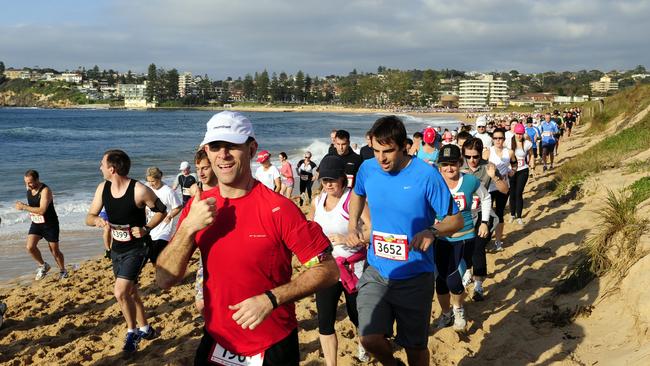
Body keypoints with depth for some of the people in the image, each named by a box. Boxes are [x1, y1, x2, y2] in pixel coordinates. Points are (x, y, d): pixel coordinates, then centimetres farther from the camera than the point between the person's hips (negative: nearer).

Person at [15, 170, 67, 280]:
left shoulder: (45, 190, -24)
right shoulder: (29, 187, -1)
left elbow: (42, 210, -32)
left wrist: (24, 207, -27)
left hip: (50, 224, -6)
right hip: (36, 223, 6)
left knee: (54, 251, 3)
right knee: (30, 247, -12)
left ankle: (63, 271, 26)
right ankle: (43, 266, 13)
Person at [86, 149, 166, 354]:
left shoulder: (139, 190, -21)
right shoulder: (102, 188, -3)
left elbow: (162, 211, -7)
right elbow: (89, 218, 2)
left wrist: (146, 229, -21)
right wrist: (97, 220, -22)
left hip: (137, 248, -7)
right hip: (117, 249, 7)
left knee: (120, 292, -17)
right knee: (130, 292, 18)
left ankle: (132, 332, 6)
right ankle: (145, 329, 36)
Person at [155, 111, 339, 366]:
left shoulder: (277, 208, -19)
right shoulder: (198, 206, -5)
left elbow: (328, 270, -16)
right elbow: (165, 280, -7)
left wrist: (271, 299, -25)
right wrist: (188, 227, -21)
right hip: (216, 344, 4)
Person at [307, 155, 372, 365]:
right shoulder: (318, 199, 3)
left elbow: (373, 231, -25)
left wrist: (346, 239, -33)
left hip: (352, 268, -4)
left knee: (356, 315, 15)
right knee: (325, 321, 0)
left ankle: (363, 345, 48)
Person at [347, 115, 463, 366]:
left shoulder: (426, 175, -17)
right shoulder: (368, 169, -4)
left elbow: (456, 220, -10)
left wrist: (432, 231, -30)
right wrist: (352, 226, 4)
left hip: (414, 277, -2)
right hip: (376, 272, 3)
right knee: (370, 338, -13)